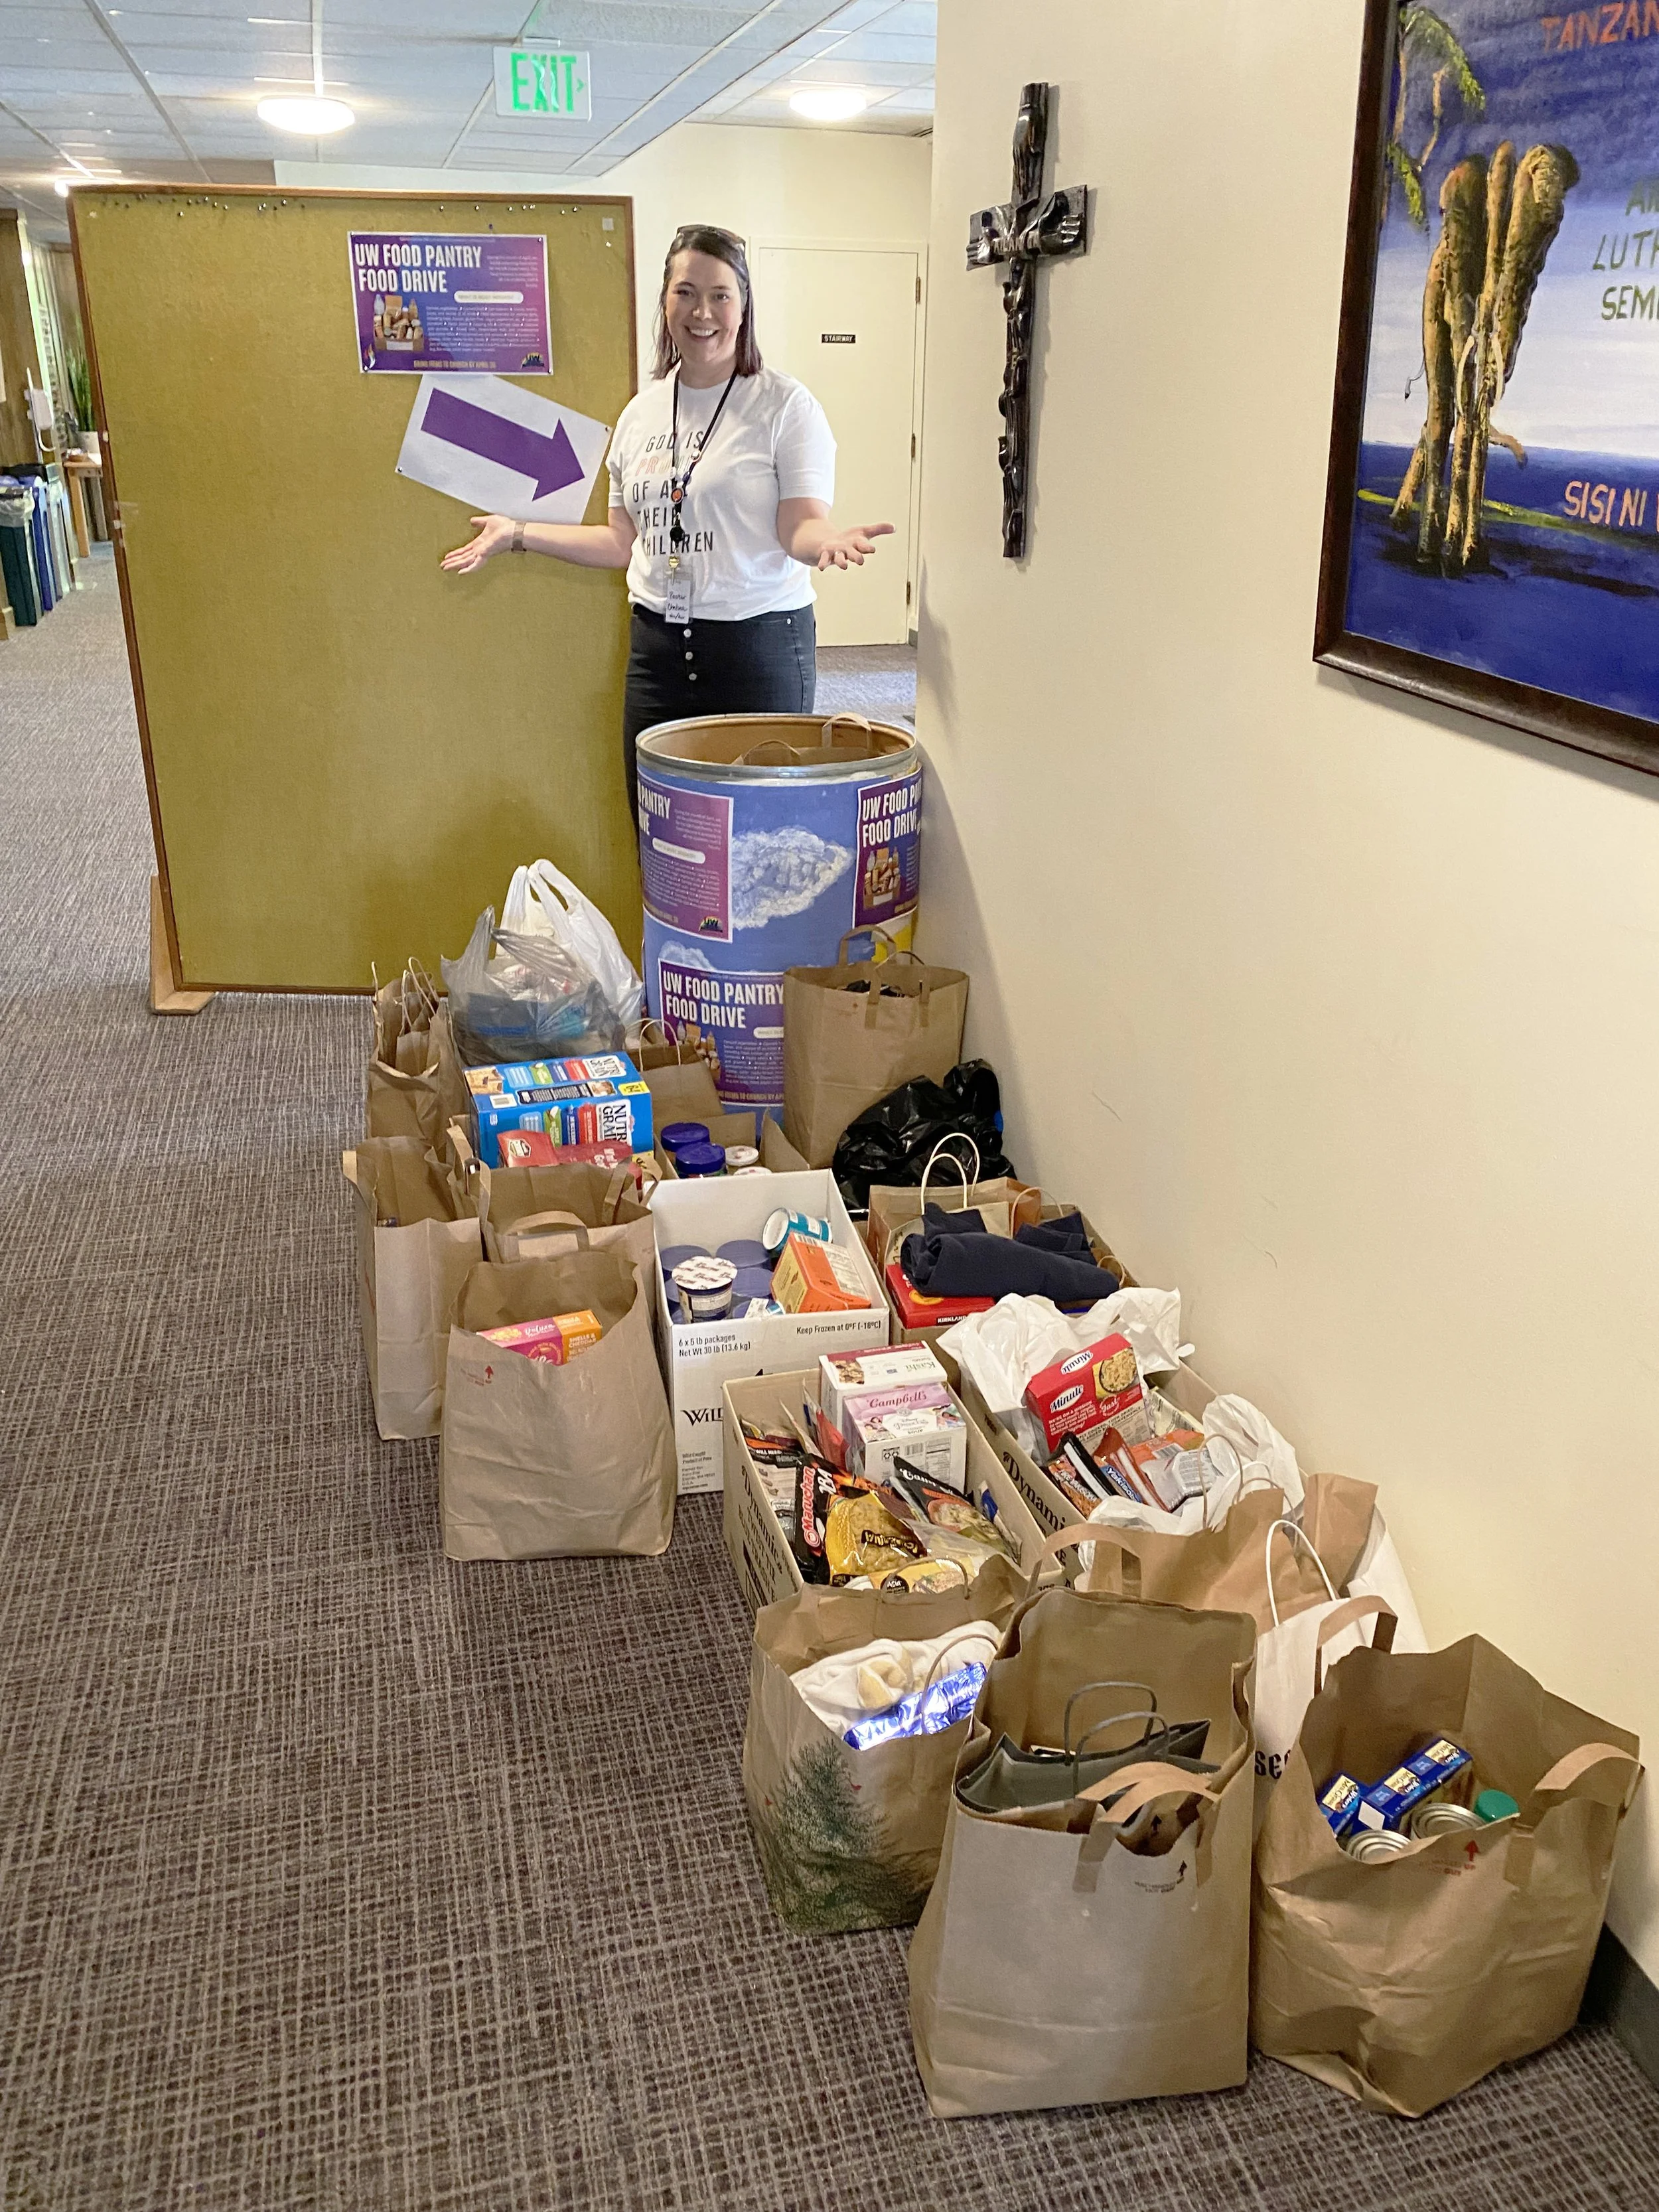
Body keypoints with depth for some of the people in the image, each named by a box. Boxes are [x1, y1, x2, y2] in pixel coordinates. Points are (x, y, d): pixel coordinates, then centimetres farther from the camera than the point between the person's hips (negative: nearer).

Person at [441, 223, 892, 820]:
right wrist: (518, 534, 15)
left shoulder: (785, 405, -2)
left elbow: (801, 528, -9)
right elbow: (625, 542, 18)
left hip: (757, 643, -4)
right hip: (657, 647, 5)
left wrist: (827, 541, -32)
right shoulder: (641, 412, 14)